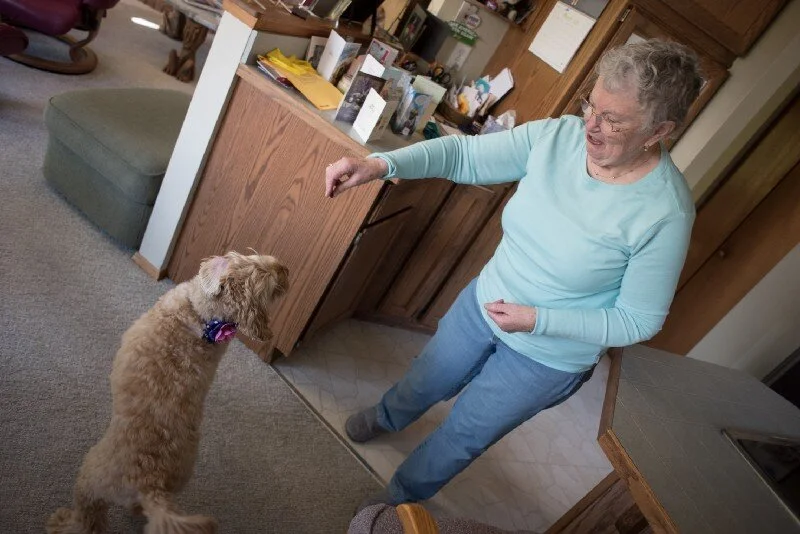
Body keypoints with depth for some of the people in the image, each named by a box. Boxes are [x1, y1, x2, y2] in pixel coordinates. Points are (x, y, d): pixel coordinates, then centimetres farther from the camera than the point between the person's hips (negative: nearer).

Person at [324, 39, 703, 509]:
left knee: (463, 435, 18)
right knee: (425, 382, 28)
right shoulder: (560, 136, -17)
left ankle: (403, 496, 50)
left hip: (547, 359, -4)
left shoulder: (665, 213, -28)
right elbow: (465, 153, -14)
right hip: (483, 304, 4)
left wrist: (538, 320, -28)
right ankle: (388, 417, 66)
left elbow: (639, 322, -19)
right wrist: (381, 164, -29)